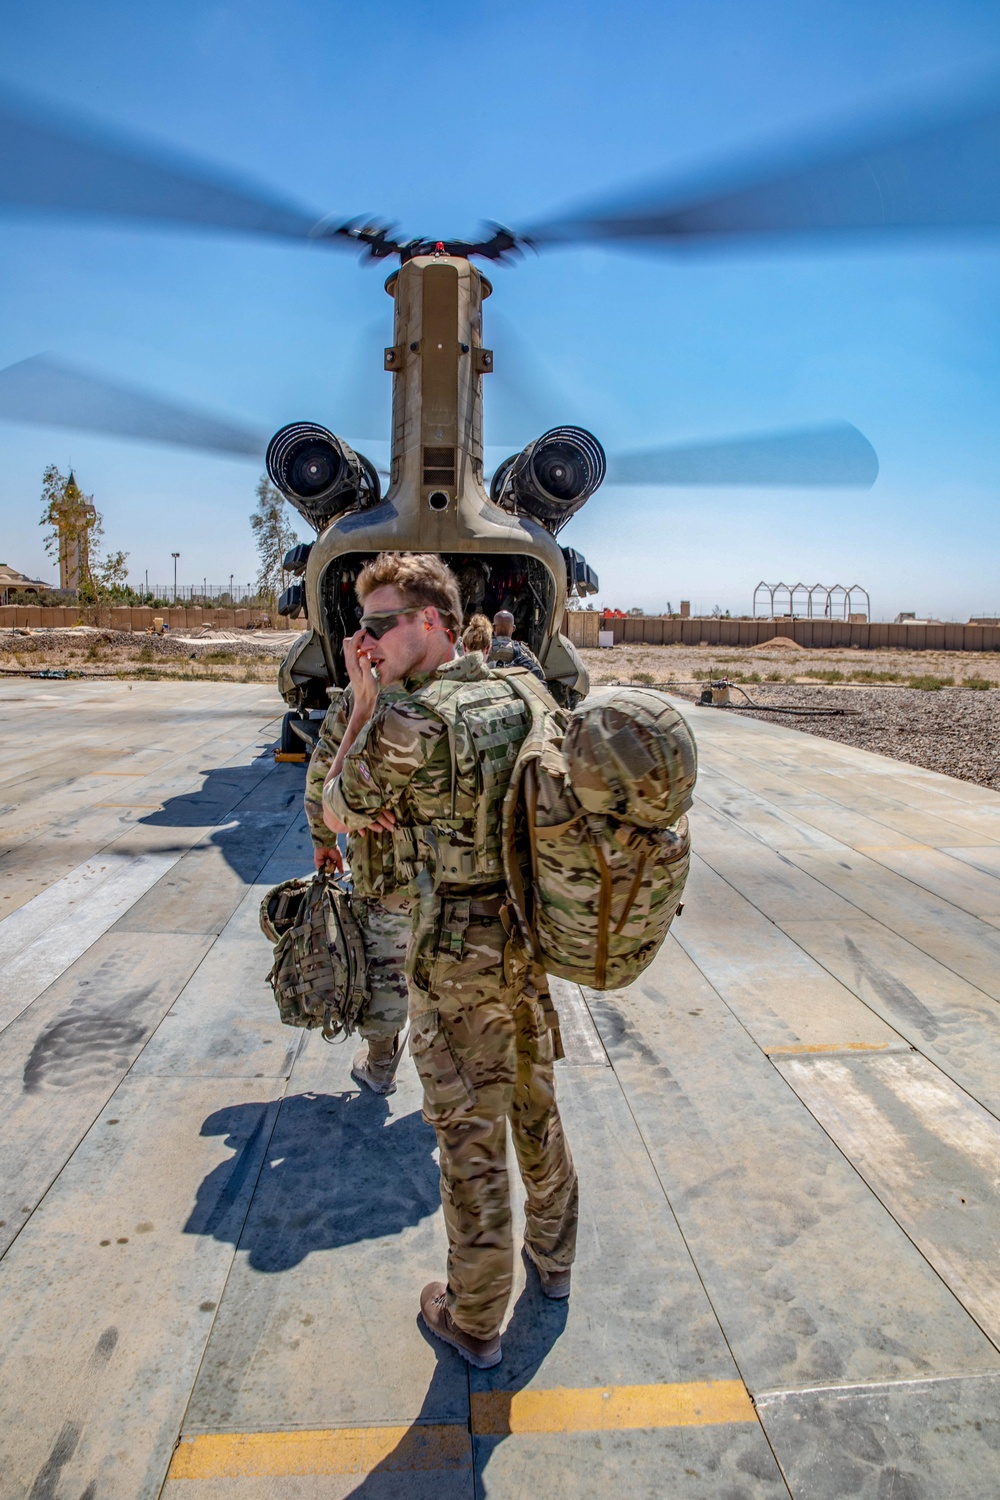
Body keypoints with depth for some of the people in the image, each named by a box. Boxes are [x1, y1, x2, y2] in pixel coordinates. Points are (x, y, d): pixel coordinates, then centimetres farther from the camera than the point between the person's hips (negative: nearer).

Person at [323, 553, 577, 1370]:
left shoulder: (411, 722, -22)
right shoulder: (514, 695, 1)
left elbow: (343, 807, -7)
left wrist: (364, 705, -6)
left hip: (458, 953, -7)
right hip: (528, 934, 7)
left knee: (471, 1133, 9)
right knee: (535, 1102, 23)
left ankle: (475, 1320, 28)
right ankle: (552, 1256, 45)